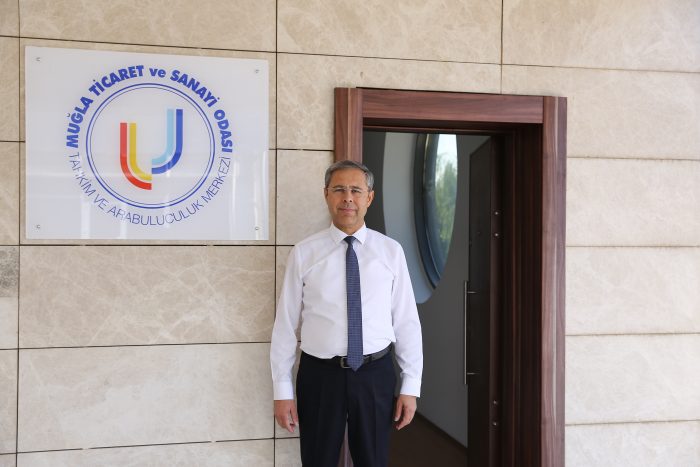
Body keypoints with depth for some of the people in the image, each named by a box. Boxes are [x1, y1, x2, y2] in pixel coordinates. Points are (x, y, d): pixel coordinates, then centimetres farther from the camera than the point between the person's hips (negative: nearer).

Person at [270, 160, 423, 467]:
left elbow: (407, 321, 1)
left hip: (376, 375, 1)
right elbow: (285, 324, -2)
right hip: (320, 374, -1)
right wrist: (282, 390, -3)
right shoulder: (304, 253, -3)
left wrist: (410, 386, 0)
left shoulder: (391, 251, -1)